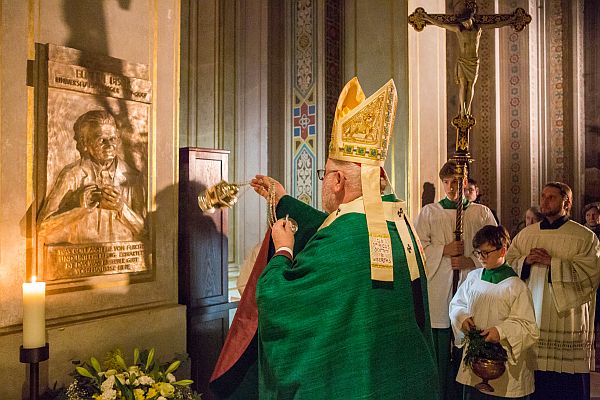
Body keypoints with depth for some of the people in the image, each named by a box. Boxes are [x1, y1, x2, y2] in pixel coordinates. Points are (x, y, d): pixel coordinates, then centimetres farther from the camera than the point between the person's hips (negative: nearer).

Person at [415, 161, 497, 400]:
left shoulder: (482, 213, 11)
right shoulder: (429, 212, 10)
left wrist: (471, 261, -9)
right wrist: (444, 250, -10)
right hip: (439, 288, 0)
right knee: (441, 351, 0)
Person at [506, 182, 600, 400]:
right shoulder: (526, 234, 13)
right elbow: (507, 264, 10)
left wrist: (552, 263, -16)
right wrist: (526, 261, -10)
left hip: (565, 321, -3)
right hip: (530, 319, 4)